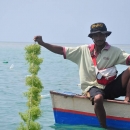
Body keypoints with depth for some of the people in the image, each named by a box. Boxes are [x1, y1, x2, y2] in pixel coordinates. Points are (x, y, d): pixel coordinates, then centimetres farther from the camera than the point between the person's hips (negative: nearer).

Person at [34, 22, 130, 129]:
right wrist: (42, 43, 0)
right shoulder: (83, 50, 7)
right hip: (93, 87, -1)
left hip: (110, 87, 1)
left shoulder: (114, 51, 3)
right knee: (98, 98, -39)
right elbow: (61, 50, 8)